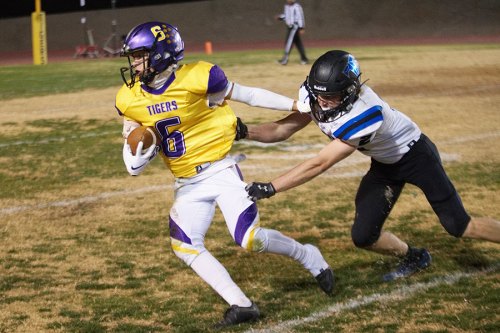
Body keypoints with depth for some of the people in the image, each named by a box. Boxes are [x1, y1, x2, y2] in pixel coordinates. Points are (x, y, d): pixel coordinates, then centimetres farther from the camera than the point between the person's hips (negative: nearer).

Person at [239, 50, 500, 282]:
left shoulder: (363, 113, -41)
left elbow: (319, 164, -39)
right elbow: (283, 130, -15)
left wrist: (270, 188, -40)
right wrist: (245, 132, -34)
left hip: (415, 154, -7)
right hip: (384, 164, 7)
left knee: (459, 226, -3)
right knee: (363, 236, -1)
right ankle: (414, 258, 28)